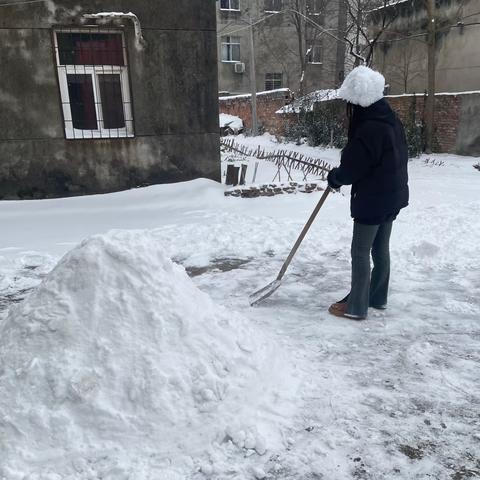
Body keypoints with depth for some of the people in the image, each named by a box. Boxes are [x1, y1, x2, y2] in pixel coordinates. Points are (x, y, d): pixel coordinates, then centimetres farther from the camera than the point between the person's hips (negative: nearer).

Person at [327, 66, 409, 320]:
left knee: (360, 252, 1)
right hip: (392, 195, 9)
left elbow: (352, 169, -20)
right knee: (381, 248, 18)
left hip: (372, 199, -9)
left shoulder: (369, 129, -23)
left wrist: (334, 177, 2)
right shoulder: (391, 121, 6)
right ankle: (378, 297, 32)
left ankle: (356, 306, 10)